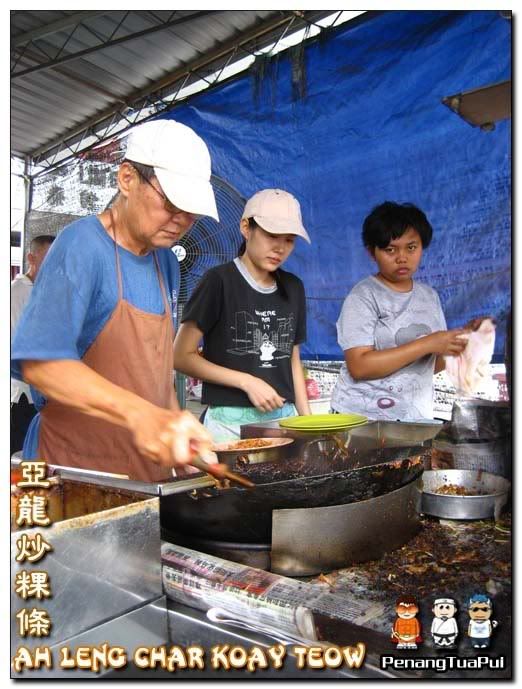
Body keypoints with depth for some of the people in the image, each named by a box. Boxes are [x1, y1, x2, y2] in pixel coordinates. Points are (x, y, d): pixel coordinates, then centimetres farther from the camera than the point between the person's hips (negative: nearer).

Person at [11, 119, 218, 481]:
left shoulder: (166, 262, 6)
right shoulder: (82, 246, -17)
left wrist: (179, 437, 6)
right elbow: (41, 362, -27)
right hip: (74, 466, -7)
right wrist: (140, 414, -39)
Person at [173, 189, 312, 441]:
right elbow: (182, 356, -9)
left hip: (283, 418, 5)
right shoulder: (219, 281, -8)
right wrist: (246, 381, -14)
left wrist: (308, 419, 6)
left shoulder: (293, 288, 9)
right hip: (231, 421, -5)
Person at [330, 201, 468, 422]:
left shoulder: (430, 296, 9)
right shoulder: (363, 296, -9)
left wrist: (462, 340, -5)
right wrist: (426, 344, -20)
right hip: (361, 418, -5)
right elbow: (359, 367, -20)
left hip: (416, 418, 5)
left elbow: (432, 365, 13)